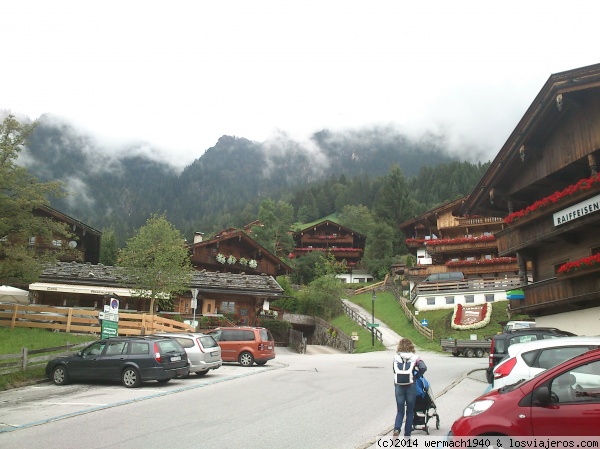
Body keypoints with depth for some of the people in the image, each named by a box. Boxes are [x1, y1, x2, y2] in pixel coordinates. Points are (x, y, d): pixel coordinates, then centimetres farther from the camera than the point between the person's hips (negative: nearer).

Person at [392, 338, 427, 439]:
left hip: (398, 386, 1)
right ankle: (407, 435, 14)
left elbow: (395, 372, 7)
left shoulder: (396, 358, 5)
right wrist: (416, 376, 1)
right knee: (410, 412, 12)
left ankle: (396, 429, -13)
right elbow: (423, 368, -13)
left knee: (400, 411, 10)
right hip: (410, 386, -1)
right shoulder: (414, 358, 0)